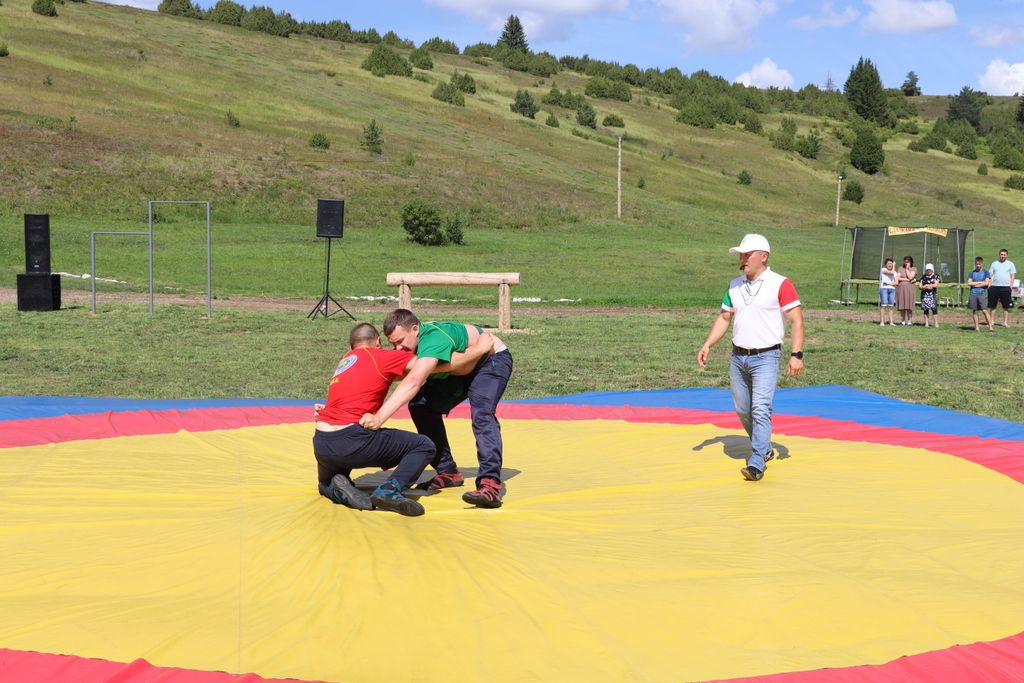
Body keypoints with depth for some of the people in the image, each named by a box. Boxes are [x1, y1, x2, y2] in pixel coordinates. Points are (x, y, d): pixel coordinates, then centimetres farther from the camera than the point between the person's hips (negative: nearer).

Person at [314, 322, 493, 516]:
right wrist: (479, 348, 15)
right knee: (424, 446, 9)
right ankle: (389, 490, -14)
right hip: (350, 440, -6)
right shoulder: (381, 356, 3)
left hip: (320, 444, 6)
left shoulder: (346, 359, 20)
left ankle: (338, 490, 1)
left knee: (325, 483, 38)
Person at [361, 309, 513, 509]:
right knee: (420, 405, -5)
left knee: (481, 413, -33)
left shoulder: (434, 338, -40)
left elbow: (413, 382, -53)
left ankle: (490, 484, -41)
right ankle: (448, 472, 4)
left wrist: (379, 417, -60)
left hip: (494, 359, -9)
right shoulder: (409, 344, -13)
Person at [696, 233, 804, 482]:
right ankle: (764, 449, 33)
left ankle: (756, 464, -16)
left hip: (765, 358, -6)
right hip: (738, 357, 6)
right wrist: (707, 345, 8)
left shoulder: (780, 284, -8)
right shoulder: (735, 285, 10)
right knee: (742, 410, 12)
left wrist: (796, 355, -18)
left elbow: (796, 320, -9)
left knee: (761, 409, -16)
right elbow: (724, 317, 19)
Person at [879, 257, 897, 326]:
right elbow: (891, 272, -14)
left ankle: (891, 322, 3)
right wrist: (894, 266, 2)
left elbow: (896, 282, 6)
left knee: (891, 306, 2)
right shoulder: (883, 269, 2)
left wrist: (889, 283, -10)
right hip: (884, 288, -4)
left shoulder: (895, 272, 15)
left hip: (892, 289, 4)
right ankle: (882, 322, -11)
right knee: (883, 305, -10)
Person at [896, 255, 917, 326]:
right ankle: (903, 321, 4)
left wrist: (907, 269, -3)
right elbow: (898, 278, 1)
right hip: (901, 288, 2)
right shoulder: (901, 269, 13)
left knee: (909, 305, -6)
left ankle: (909, 321, -3)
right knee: (902, 306, 0)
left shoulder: (913, 269, 6)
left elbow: (910, 277, -10)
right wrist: (907, 280, -7)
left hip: (909, 288, -2)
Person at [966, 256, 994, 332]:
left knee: (985, 310, -9)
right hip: (973, 294, 3)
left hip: (983, 294, -3)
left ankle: (990, 327, -11)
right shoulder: (972, 273, 11)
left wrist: (975, 284, -4)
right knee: (974, 311, 4)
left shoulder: (985, 272, 5)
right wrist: (980, 282, -4)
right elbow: (969, 283, -1)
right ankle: (977, 327, 11)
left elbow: (986, 283, -7)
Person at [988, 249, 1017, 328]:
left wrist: (1011, 286, -6)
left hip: (1005, 287, -1)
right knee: (992, 306, 3)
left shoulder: (1010, 264, 8)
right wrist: (989, 285, -1)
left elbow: (1013, 276, 5)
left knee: (1006, 306, 1)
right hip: (994, 287, 1)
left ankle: (1005, 322, 5)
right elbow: (990, 275, 10)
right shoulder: (994, 263, 12)